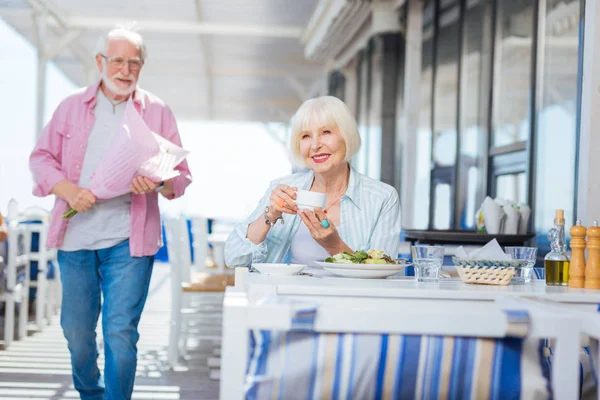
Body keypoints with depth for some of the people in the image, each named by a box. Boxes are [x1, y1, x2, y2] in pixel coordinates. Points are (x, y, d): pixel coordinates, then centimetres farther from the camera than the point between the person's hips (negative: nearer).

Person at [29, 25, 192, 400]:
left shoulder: (158, 112, 6)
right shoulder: (71, 106, 10)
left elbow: (182, 175, 4)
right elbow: (41, 157, 8)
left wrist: (159, 182, -19)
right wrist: (69, 190, -11)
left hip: (128, 240, -2)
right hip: (76, 235, 2)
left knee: (120, 332, -7)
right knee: (76, 330, 10)